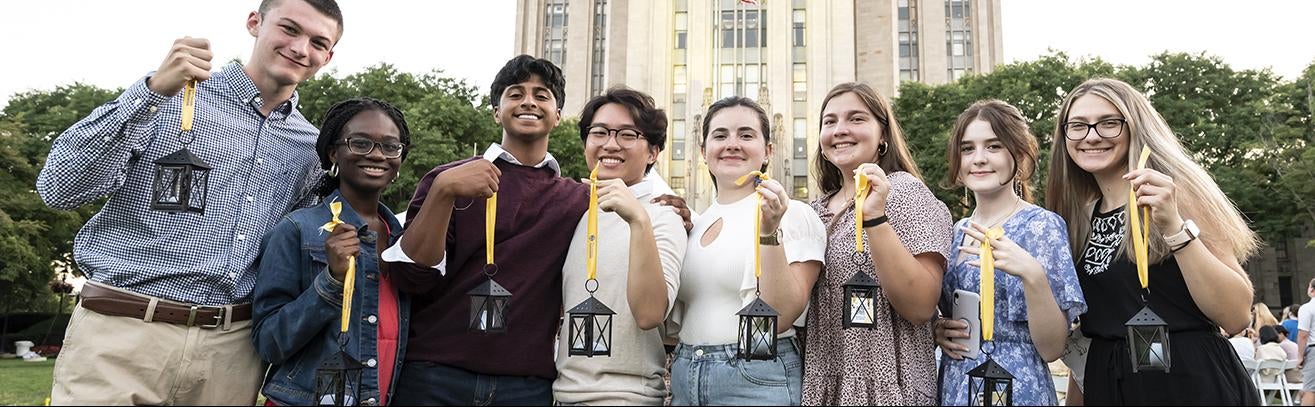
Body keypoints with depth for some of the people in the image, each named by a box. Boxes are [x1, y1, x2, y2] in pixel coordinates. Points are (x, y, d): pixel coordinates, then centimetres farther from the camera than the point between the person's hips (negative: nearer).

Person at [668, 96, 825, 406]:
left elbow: (781, 316, -14)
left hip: (758, 380, -5)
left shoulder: (794, 215, -7)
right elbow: (674, 321, 12)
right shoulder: (693, 222, 9)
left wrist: (770, 233, -23)